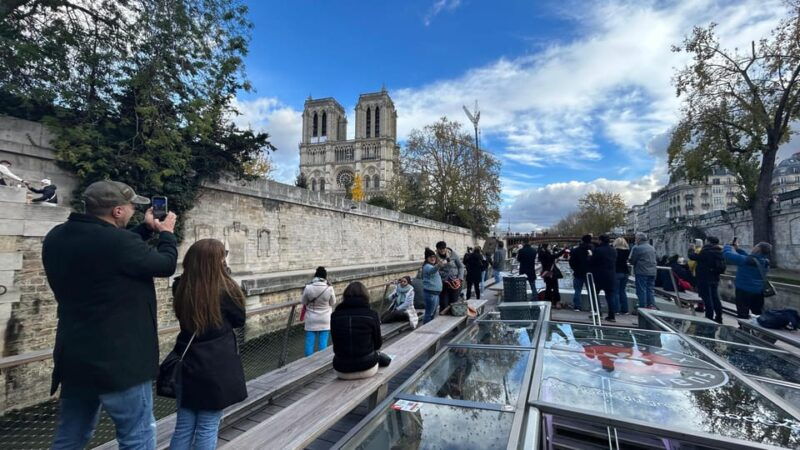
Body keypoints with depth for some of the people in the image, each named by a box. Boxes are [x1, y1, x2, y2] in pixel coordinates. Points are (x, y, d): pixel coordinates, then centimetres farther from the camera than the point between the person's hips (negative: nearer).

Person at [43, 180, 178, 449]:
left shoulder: (57, 237, 2)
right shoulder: (117, 241, -25)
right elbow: (166, 265, -9)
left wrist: (146, 229, 18)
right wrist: (166, 233, 8)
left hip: (74, 357, 9)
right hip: (118, 359, -9)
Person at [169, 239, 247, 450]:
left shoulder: (181, 288, -5)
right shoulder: (225, 290, -18)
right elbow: (239, 320, -3)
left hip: (187, 365, 5)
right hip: (217, 368, -5)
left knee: (184, 426, 18)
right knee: (208, 428, 9)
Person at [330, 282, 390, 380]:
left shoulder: (335, 316, -7)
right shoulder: (371, 315, -13)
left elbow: (336, 343, 4)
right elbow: (378, 344, -1)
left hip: (341, 371, 3)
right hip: (366, 369, -2)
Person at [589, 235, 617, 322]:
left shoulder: (597, 250, -14)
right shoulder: (613, 251, 5)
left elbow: (591, 262, -11)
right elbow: (615, 263, 13)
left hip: (599, 276, -5)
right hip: (611, 276, 5)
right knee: (610, 295, 9)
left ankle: (597, 313, 7)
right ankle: (612, 315, 8)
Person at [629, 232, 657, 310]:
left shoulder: (636, 248, -11)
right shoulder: (652, 248, 13)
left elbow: (632, 261, -8)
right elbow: (654, 260, 19)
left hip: (641, 272, -7)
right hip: (652, 272, 7)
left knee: (641, 291, -2)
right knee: (650, 290, 12)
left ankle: (643, 307, 0)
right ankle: (652, 306, 12)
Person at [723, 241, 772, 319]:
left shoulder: (747, 261, -22)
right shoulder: (764, 262, 4)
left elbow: (728, 255, -23)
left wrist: (728, 247, -2)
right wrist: (738, 249, 13)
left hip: (744, 291, -8)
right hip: (758, 292, 8)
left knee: (743, 316, -2)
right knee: (759, 314, 21)